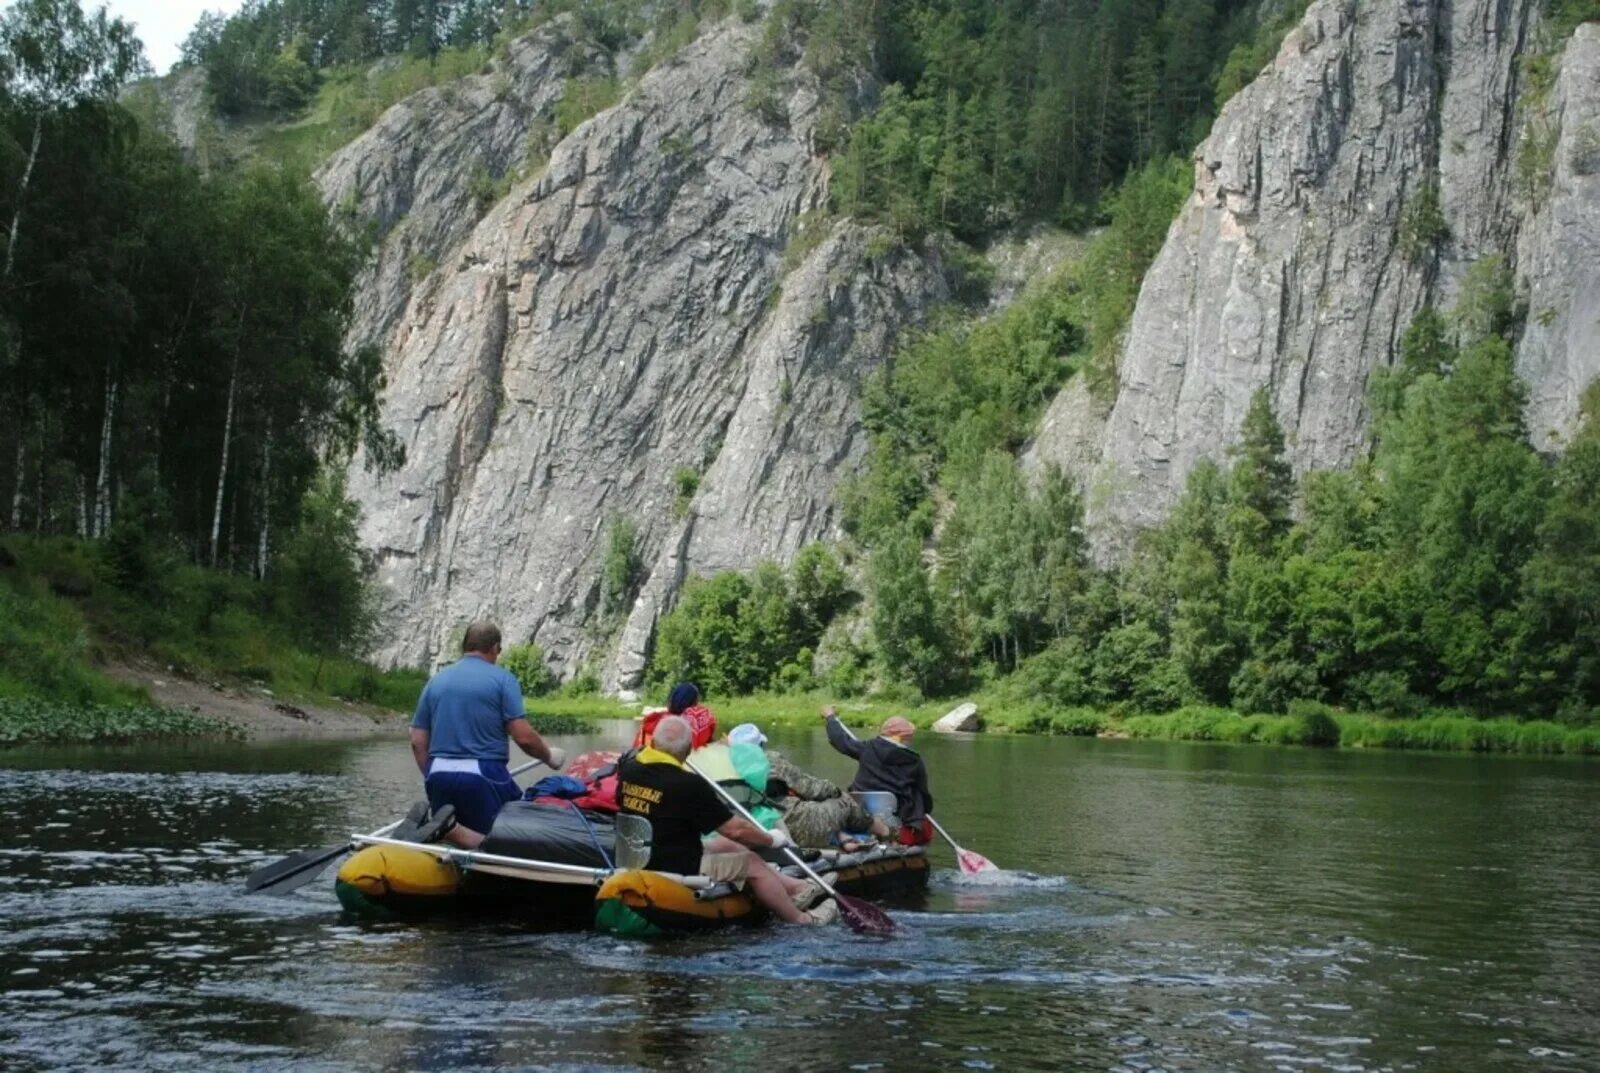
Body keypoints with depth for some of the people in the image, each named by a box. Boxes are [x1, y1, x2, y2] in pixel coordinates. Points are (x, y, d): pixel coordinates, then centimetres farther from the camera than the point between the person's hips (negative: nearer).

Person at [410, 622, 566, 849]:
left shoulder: (435, 681, 13)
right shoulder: (502, 679, -1)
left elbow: (418, 742, 9)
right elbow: (524, 737, -7)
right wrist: (550, 757, 10)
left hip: (440, 775, 5)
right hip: (483, 775, -5)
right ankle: (452, 832, -22)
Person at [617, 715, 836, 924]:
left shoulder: (627, 769, -6)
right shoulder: (689, 785, -24)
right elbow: (736, 830, -18)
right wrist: (771, 839, 1)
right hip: (677, 869, -8)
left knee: (727, 845, 21)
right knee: (752, 863, 7)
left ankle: (798, 888, 29)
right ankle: (802, 920, 24)